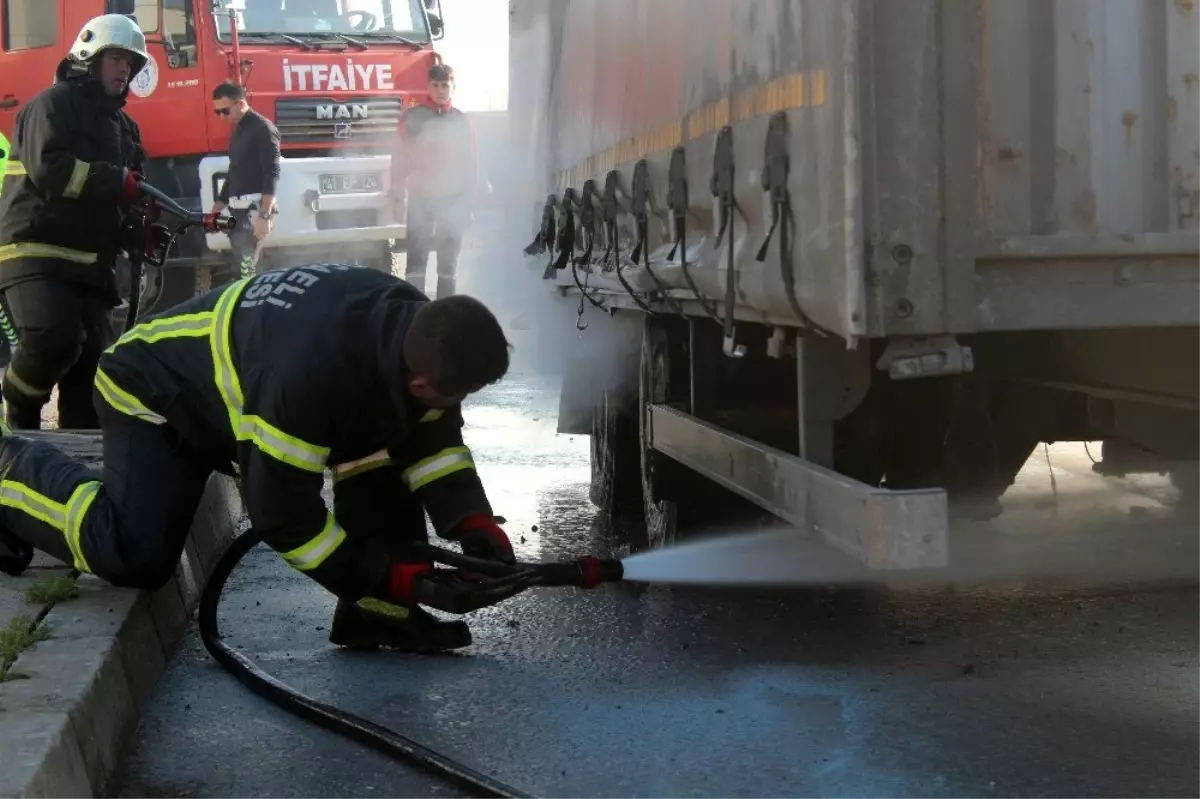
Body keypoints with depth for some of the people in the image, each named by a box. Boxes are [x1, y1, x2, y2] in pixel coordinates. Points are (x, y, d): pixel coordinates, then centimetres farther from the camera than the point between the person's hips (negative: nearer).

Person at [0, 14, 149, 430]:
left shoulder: (123, 125, 23)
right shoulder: (54, 102, -3)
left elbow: (125, 197, 23)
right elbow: (49, 169, -19)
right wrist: (119, 181, -18)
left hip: (90, 262, 8)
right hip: (36, 251, -8)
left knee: (93, 365, 1)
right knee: (55, 339, -27)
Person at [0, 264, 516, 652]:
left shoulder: (417, 331, -19)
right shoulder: (310, 374, -43)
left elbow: (433, 436, -2)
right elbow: (283, 516, -33)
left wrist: (471, 522, -17)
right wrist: (383, 580, -26)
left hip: (242, 385, 8)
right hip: (156, 397, -8)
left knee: (381, 464, -7)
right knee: (137, 557, -23)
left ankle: (374, 614, 1)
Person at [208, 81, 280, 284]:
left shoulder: (263, 128, -8)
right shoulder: (237, 132, 20)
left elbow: (272, 174, -17)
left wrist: (264, 214, -25)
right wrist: (216, 209, 23)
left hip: (256, 209, -9)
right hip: (238, 209, 9)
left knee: (243, 270, -17)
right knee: (238, 267, 8)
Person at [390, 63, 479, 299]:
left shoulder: (462, 122, 4)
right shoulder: (412, 117, -1)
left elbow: (471, 166, 7)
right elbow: (399, 159, 0)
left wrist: (468, 204, 3)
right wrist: (398, 198, -4)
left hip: (452, 200, 2)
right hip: (420, 199, -2)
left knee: (449, 260, 7)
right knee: (416, 259, -3)